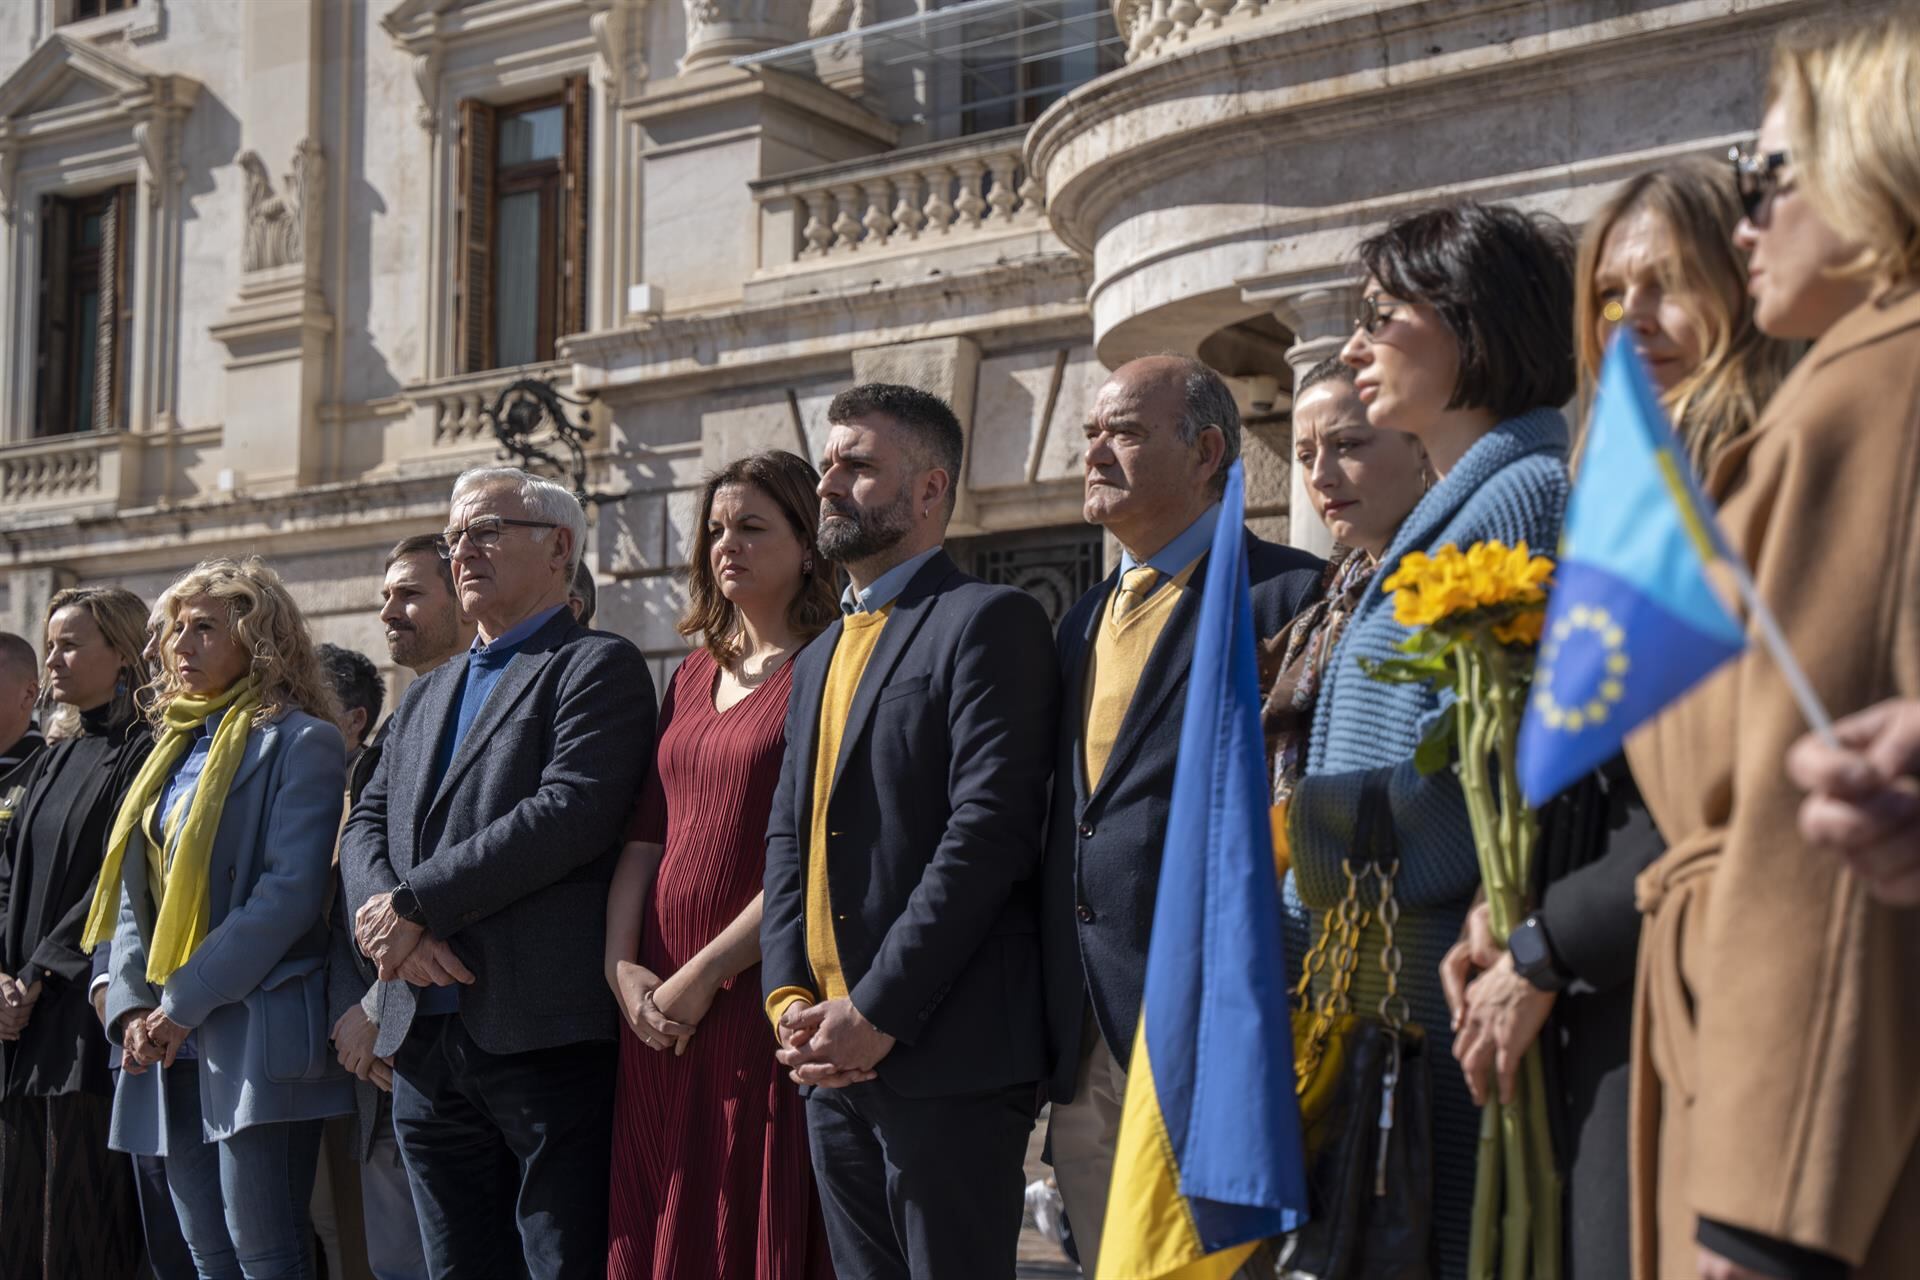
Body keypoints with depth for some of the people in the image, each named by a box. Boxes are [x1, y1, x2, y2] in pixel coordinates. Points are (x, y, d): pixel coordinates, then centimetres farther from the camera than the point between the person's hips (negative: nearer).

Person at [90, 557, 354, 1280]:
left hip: (253, 1033, -8)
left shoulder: (299, 742, -5)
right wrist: (132, 1005, 1)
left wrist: (186, 1002, -17)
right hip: (169, 1041, 8)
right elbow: (131, 891, 17)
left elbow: (290, 891, -15)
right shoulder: (174, 748, 20)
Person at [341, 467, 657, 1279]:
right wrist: (383, 915, -7)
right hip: (424, 1039, 7)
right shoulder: (427, 695, 24)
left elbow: (571, 812, -15)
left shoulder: (598, 666, -2)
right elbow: (366, 825, 15)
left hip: (544, 1035, -7)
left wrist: (415, 904, -14)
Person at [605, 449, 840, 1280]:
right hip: (661, 1011, 6)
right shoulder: (694, 677, 17)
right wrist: (623, 967, 0)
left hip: (765, 999, -6)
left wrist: (704, 974, -13)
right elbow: (645, 836, 14)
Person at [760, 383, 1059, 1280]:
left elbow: (989, 829, -16)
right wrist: (789, 997, 1)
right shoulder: (820, 658, 22)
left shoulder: (988, 622, -6)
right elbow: (788, 839, 18)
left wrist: (877, 1014, -17)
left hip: (946, 1060, -8)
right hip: (833, 1063, 8)